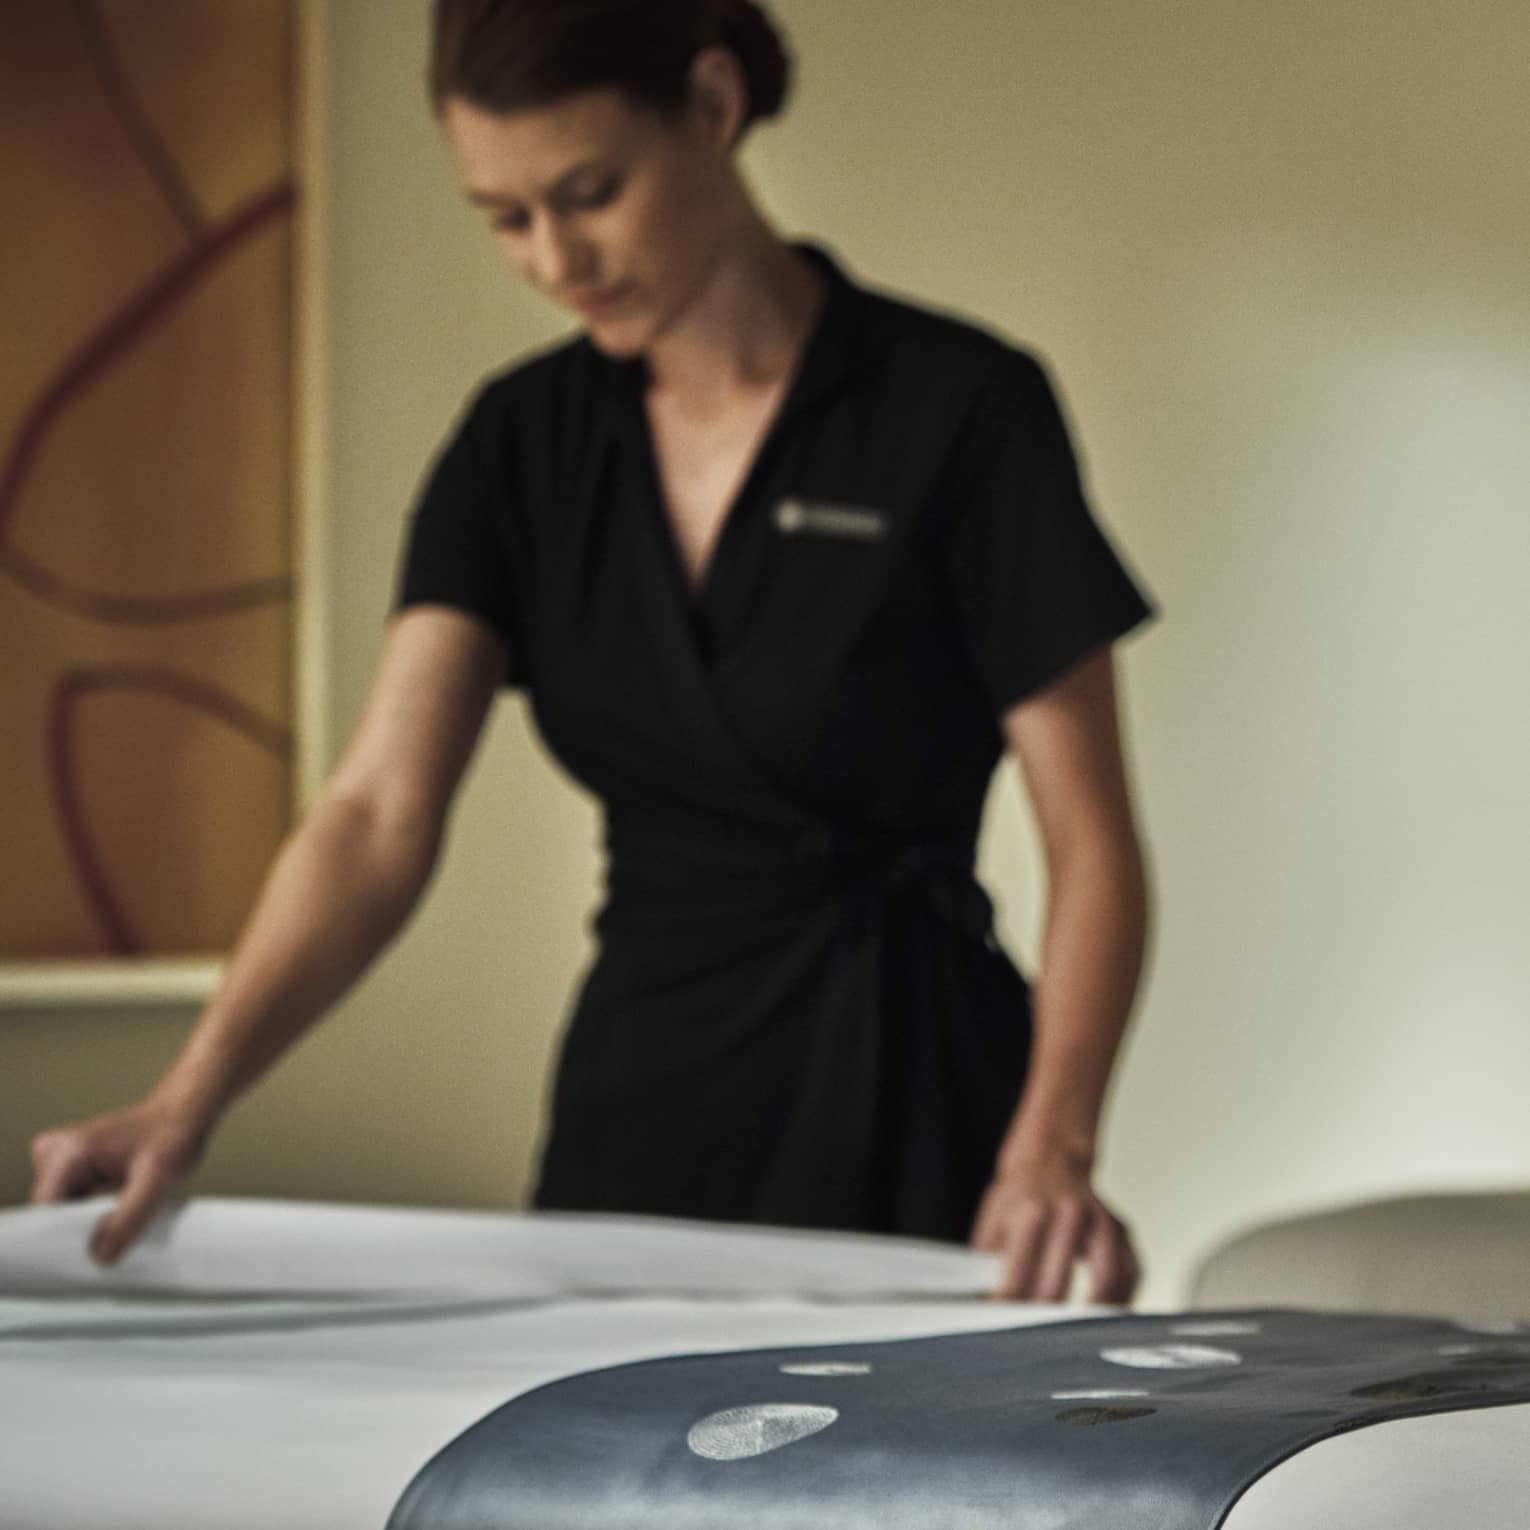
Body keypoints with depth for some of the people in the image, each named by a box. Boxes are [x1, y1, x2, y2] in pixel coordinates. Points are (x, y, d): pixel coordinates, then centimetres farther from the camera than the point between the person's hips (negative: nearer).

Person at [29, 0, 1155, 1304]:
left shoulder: (957, 408, -12)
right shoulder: (524, 441, 2)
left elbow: (1090, 838, -12)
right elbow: (380, 815, -9)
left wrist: (1053, 1146, -29)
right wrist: (187, 1101, -23)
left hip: (900, 1098, -4)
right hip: (634, 1103, 5)